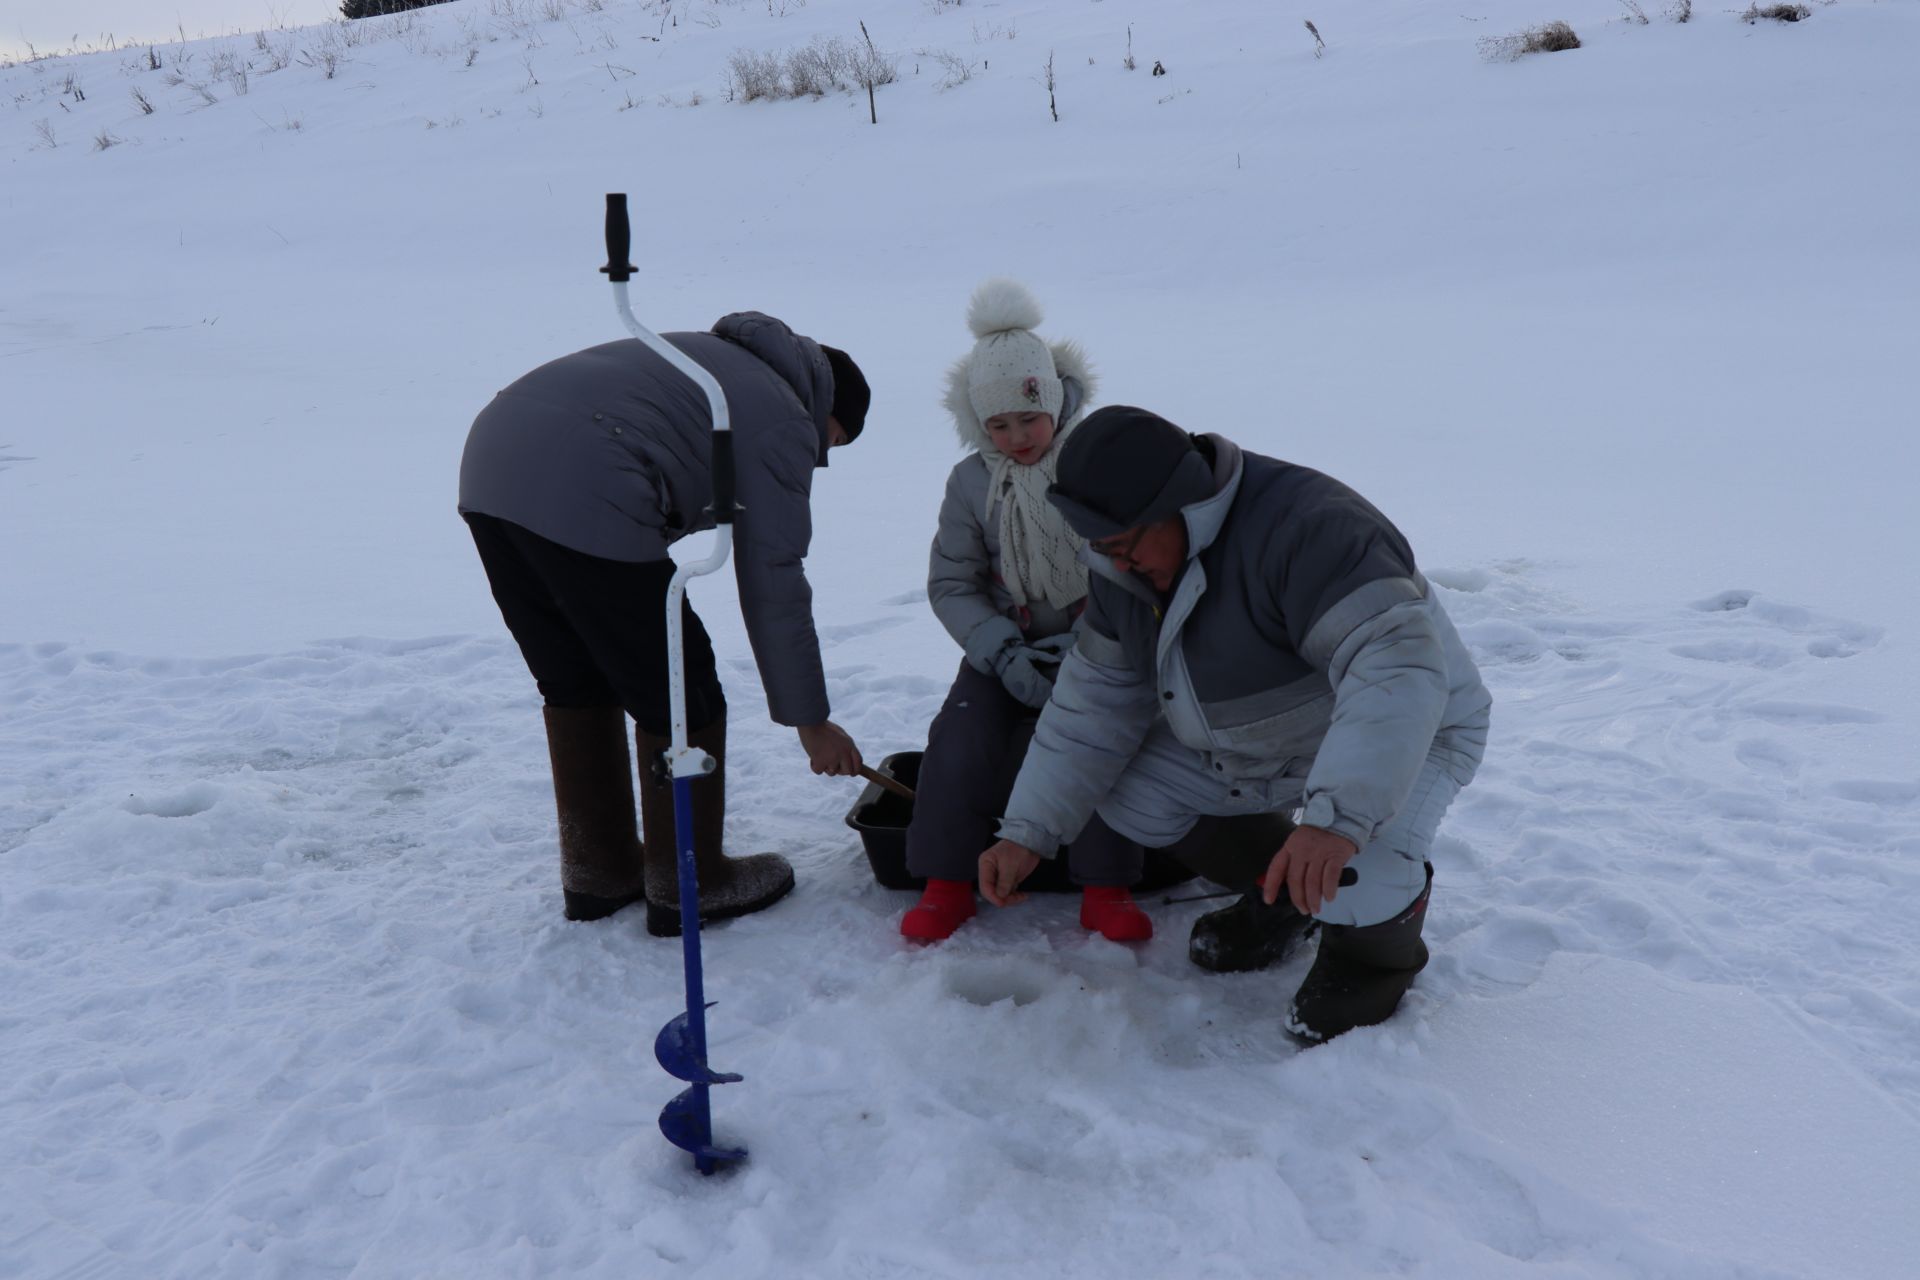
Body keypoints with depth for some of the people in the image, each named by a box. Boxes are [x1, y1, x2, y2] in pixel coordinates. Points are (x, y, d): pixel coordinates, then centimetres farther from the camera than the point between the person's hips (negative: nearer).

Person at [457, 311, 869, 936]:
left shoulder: (711, 355, 31)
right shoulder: (784, 422, 6)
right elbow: (773, 586, 2)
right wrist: (810, 722, 8)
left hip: (488, 466, 10)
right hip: (585, 501, -9)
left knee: (576, 682, 21)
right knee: (679, 691, 6)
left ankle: (596, 870, 32)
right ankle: (687, 884, 18)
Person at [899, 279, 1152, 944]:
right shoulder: (971, 483, -2)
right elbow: (950, 585, -1)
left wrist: (1089, 641, -19)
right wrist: (1004, 652, -16)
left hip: (1096, 646, -2)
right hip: (1005, 647, 2)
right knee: (961, 738, -20)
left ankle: (1105, 888, -10)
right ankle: (947, 881, -2)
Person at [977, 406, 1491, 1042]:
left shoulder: (1307, 527, -35)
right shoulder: (1130, 563, -8)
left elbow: (1398, 669, -46)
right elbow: (1097, 697, -3)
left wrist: (1336, 818, -59)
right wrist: (1027, 832, -10)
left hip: (1403, 738, -7)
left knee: (1357, 871, -34)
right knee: (1126, 789, -6)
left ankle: (1380, 949, 4)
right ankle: (1280, 893, 15)